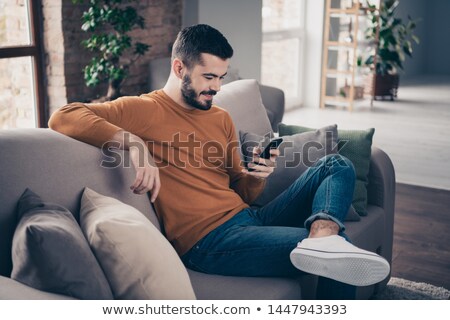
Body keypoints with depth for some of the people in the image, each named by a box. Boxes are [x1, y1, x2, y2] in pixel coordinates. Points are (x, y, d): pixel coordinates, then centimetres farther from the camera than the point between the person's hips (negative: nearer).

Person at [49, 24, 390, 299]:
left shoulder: (221, 118, 19)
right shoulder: (142, 110, -2)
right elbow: (63, 117, -15)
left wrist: (257, 176, -5)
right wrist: (134, 143, -29)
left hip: (248, 216, 8)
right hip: (208, 239, -8)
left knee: (337, 166, -7)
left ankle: (323, 239, -30)